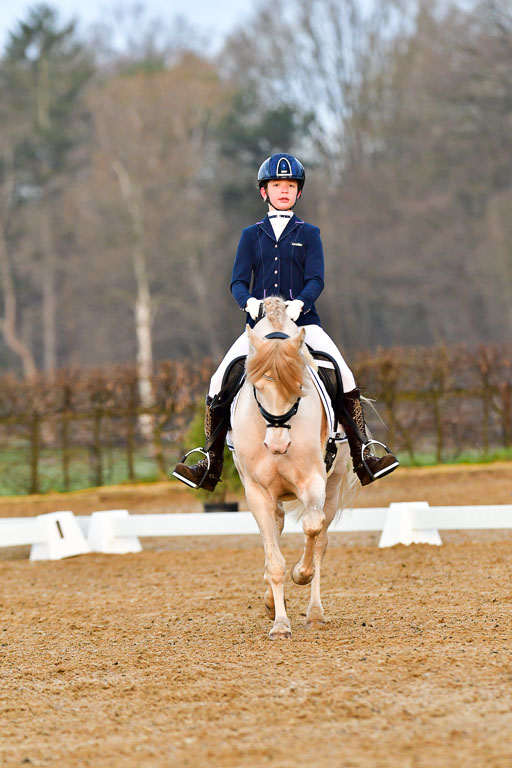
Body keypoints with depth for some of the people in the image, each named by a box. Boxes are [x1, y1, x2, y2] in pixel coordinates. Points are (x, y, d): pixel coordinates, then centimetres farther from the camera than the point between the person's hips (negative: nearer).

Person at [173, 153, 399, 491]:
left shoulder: (308, 234, 9)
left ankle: (364, 457, -15)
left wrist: (300, 302, -23)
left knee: (344, 376, -21)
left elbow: (316, 279, -2)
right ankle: (211, 465, -4)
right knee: (219, 382, -14)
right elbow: (238, 280, 4)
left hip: (303, 319, -1)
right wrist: (249, 301, -19)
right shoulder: (252, 235, 12)